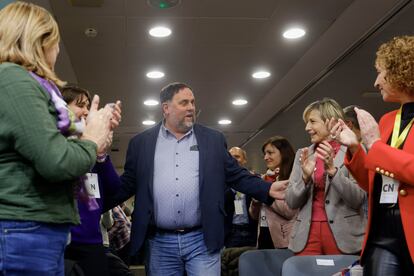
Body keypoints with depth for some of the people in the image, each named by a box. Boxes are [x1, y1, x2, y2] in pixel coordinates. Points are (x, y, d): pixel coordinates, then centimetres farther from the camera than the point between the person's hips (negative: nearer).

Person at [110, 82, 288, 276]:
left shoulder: (213, 140, 8)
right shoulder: (141, 142, 7)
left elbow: (237, 176, 8)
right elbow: (128, 183, 9)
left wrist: (268, 189, -5)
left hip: (203, 241, 0)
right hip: (159, 243, 1)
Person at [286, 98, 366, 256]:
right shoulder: (302, 154, 10)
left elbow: (358, 199, -9)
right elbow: (291, 202, 6)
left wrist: (332, 169, -20)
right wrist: (305, 177, -12)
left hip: (342, 235, -3)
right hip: (306, 234, 3)